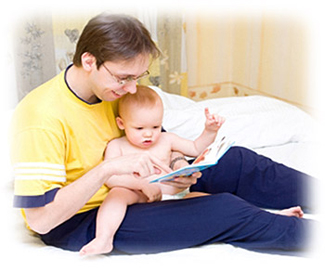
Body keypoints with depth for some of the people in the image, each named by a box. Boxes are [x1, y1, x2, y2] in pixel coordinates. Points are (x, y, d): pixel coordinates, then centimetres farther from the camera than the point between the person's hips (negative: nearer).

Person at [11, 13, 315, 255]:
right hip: (75, 224, -8)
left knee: (235, 163, -2)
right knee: (224, 211, -20)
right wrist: (107, 169, -37)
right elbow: (40, 219, -29)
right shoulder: (42, 118, -29)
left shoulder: (115, 87, -5)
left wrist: (177, 164, -13)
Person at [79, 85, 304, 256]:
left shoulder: (166, 140, 14)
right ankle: (104, 239, -48)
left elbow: (195, 149, 23)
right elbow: (109, 179, -12)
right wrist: (142, 184, -24)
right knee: (118, 193, -32)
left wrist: (210, 131, 6)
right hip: (139, 198, -3)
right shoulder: (116, 146, 2)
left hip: (177, 195, 3)